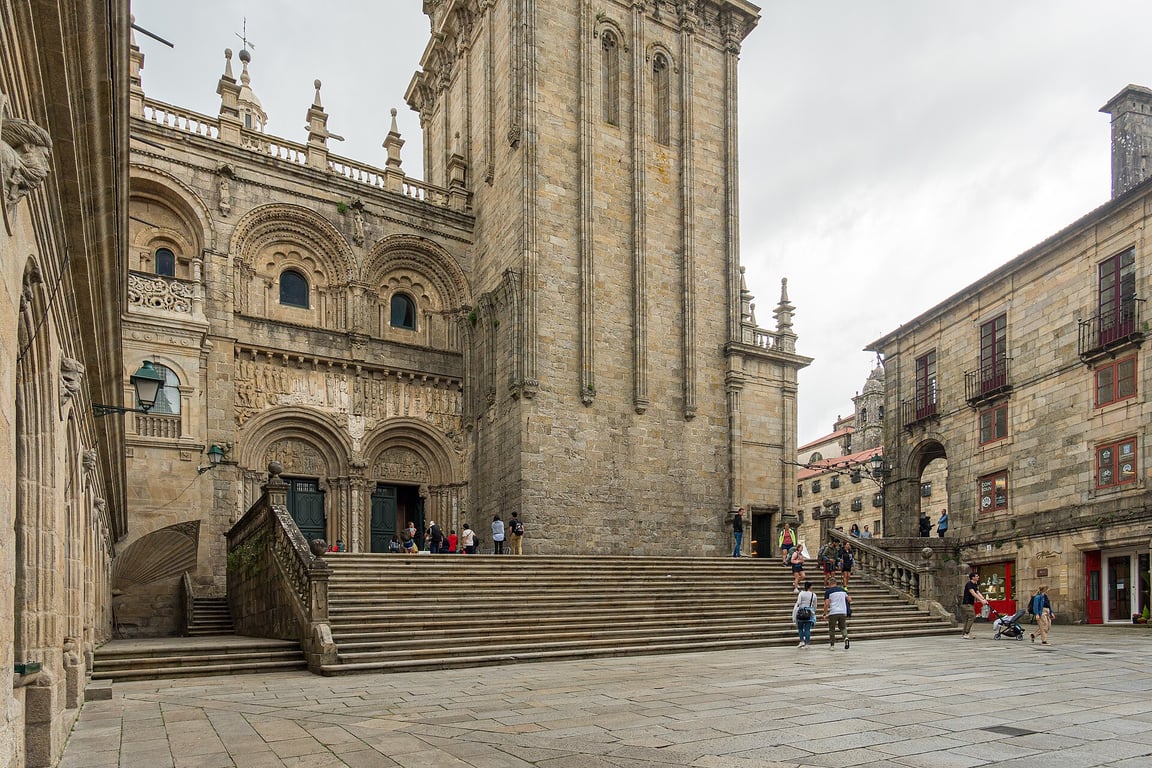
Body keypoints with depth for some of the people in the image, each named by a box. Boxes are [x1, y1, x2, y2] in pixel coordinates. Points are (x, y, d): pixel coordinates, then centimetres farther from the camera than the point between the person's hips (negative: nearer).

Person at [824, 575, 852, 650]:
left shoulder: (828, 591, -4)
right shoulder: (842, 590, 10)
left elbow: (826, 604, -10)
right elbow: (849, 600, 14)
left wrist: (825, 614, -3)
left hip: (833, 613, -4)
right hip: (843, 612, 4)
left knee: (832, 629, 8)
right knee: (842, 627, 17)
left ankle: (832, 645, 10)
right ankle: (846, 637, -12)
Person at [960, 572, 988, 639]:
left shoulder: (975, 585, 16)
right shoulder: (969, 584, -13)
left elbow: (978, 593, 4)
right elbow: (973, 593, -23)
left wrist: (984, 599, -12)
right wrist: (981, 600, -31)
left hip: (970, 604, 10)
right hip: (966, 604, -9)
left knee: (967, 619, 8)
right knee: (972, 617, -17)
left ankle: (964, 635, 10)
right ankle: (966, 634, -17)